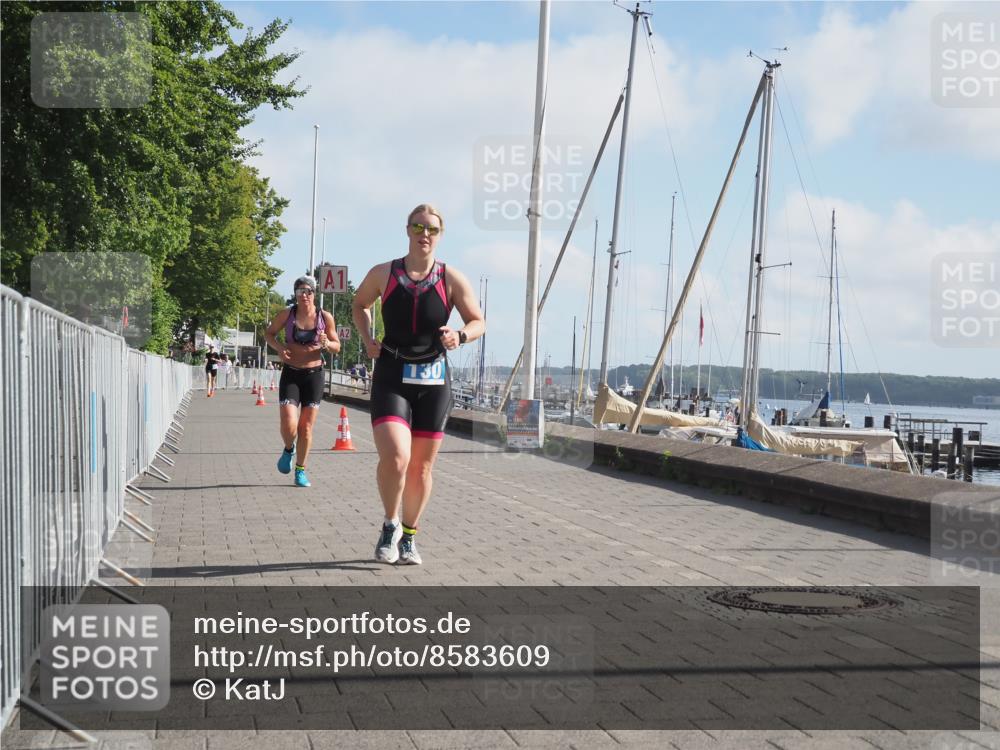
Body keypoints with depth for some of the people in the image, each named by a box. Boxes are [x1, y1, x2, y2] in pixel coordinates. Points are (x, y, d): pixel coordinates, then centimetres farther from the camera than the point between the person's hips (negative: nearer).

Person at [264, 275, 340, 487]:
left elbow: (337, 346, 6)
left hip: (314, 375, 1)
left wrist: (327, 344, -17)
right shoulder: (287, 314, -4)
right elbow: (270, 333, 10)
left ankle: (301, 470, 20)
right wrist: (279, 347, -10)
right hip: (290, 374, -1)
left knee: (306, 427, 4)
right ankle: (289, 449, 21)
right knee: (288, 425, -14)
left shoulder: (325, 317, -3)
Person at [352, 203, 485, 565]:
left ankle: (409, 536, 29)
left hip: (433, 379, 1)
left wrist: (461, 336, -15)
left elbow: (479, 322, 7)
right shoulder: (383, 274, 0)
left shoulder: (452, 280, -2)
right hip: (392, 376, -1)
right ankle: (390, 525, 7)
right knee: (394, 458, -20)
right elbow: (359, 305, 19)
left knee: (421, 467, 9)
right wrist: (367, 339, 2)